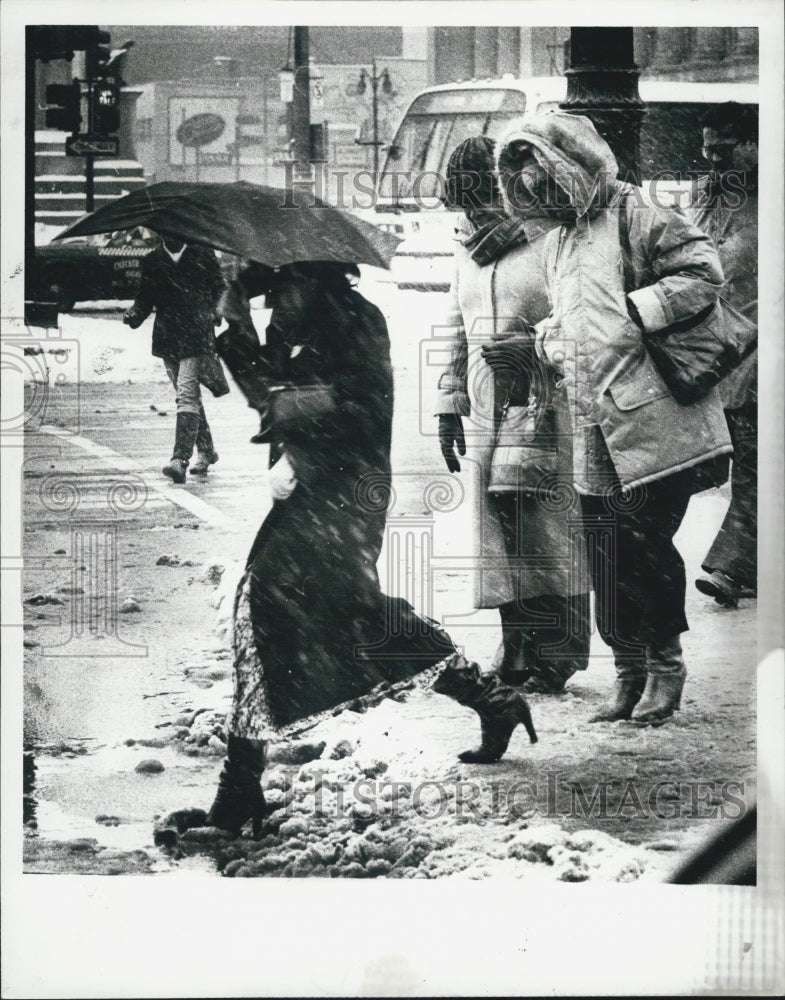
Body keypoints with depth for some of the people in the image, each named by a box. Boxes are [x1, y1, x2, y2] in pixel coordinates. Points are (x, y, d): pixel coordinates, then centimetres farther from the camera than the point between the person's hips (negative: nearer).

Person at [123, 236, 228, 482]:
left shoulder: (203, 255, 1)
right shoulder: (152, 261, 8)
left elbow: (219, 290, 9)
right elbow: (145, 298, 12)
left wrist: (213, 314, -4)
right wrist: (134, 315, -7)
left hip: (196, 338, -4)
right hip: (167, 340, 4)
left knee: (187, 395, -15)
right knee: (190, 397, 14)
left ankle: (180, 460, -20)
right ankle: (206, 451, 29)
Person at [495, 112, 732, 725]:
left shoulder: (636, 214, -5)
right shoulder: (558, 241, 21)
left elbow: (704, 271, -13)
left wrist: (637, 310, -17)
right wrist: (547, 339, 8)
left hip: (654, 419, -7)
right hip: (595, 429, 8)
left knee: (645, 542, -5)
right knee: (606, 553, 6)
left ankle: (666, 663, 11)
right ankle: (629, 672, 16)